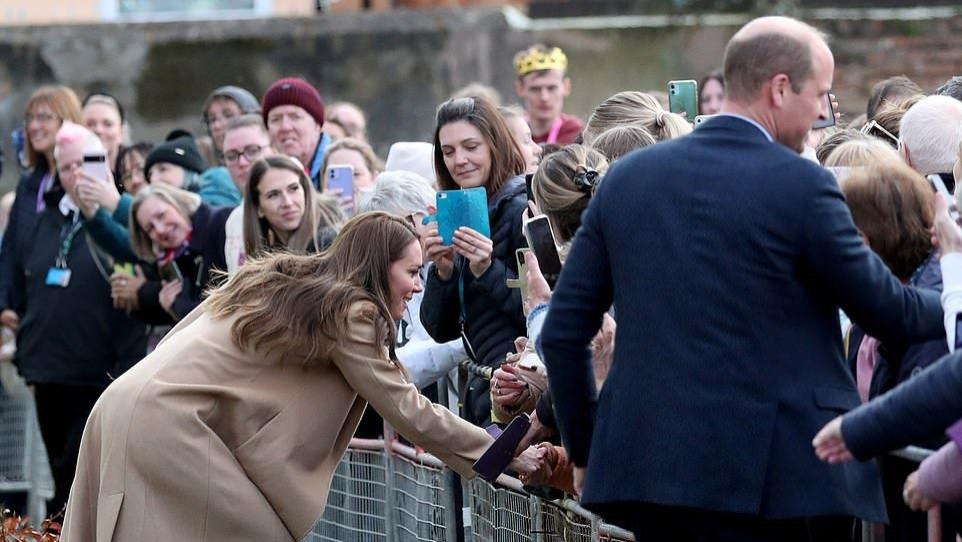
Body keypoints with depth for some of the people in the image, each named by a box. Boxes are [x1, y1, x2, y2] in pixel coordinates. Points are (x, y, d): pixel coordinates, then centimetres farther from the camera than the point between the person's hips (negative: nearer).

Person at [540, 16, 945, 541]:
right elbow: (886, 311, 0)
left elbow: (562, 330, 9)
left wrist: (585, 449, 19)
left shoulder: (627, 177, 8)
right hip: (774, 476, -5)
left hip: (648, 471, 5)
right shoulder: (801, 185, -8)